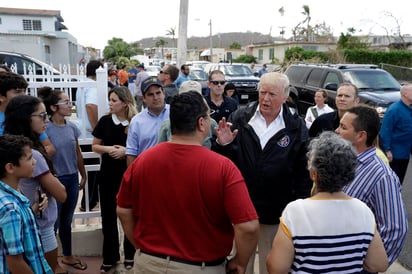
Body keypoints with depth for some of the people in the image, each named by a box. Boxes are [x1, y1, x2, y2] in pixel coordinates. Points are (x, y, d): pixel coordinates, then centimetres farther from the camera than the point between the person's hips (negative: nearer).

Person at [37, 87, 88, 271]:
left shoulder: (71, 126, 2)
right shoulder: (45, 128, -16)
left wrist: (83, 175, 17)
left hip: (72, 178, 5)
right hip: (55, 180, -5)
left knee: (67, 221, 19)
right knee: (54, 222, 5)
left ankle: (67, 256, 36)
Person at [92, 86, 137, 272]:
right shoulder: (105, 121, -1)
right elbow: (95, 146, 5)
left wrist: (126, 151, -19)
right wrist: (107, 148, -14)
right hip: (108, 174, 2)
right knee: (108, 216, 9)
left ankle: (130, 254, 27)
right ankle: (110, 257, 24)